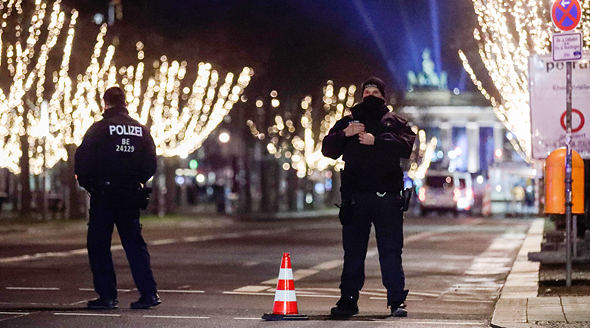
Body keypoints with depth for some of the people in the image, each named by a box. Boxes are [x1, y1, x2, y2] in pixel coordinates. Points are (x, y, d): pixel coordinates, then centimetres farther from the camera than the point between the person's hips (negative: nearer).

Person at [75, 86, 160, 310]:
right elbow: (151, 165, 7)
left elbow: (83, 160, -9)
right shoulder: (141, 130, 6)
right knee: (134, 243, 10)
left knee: (99, 245, 4)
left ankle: (107, 295, 0)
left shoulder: (99, 128, -7)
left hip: (103, 194, -4)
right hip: (130, 196, 4)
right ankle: (149, 293, 2)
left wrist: (85, 182, 8)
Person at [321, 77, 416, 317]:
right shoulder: (348, 121, 17)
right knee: (353, 250, 4)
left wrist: (376, 141, -16)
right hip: (355, 196, 2)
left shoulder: (395, 122, 11)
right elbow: (327, 149, 7)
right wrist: (344, 134, -10)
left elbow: (406, 146, -8)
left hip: (387, 197, -2)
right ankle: (348, 299, 9)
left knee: (391, 250, -3)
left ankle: (397, 300, 0)